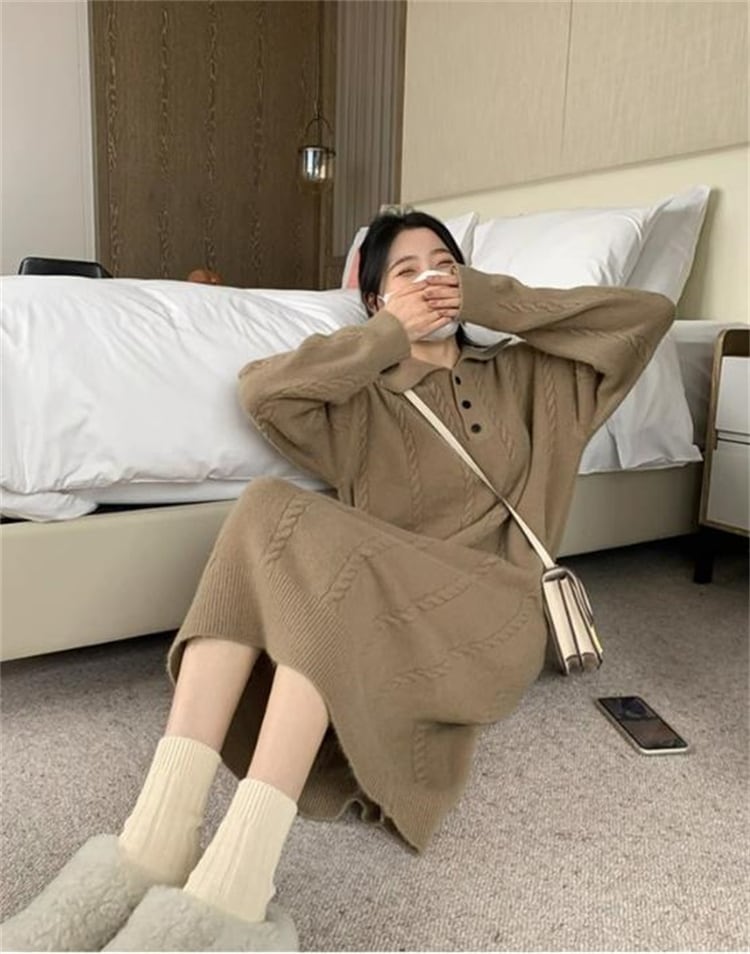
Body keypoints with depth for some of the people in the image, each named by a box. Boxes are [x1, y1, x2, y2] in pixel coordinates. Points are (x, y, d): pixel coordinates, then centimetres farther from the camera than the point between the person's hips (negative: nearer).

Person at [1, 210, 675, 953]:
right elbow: (262, 390, -2)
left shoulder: (525, 377, 22)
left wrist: (490, 300, 10)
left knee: (290, 525, -28)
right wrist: (391, 334, 4)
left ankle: (232, 887, -40)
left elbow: (651, 314, 13)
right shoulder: (360, 400, 19)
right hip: (371, 607, 2)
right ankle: (155, 839, -38)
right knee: (265, 508, -27)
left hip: (486, 616, -2)